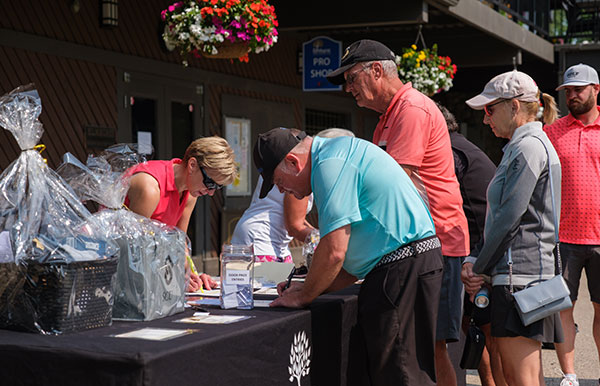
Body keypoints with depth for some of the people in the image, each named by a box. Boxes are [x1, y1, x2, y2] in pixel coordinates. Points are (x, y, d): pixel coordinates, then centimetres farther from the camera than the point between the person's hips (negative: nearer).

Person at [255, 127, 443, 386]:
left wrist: (303, 297, -3)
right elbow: (354, 254, 23)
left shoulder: (330, 163, -12)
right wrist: (310, 287, 15)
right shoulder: (336, 155, 21)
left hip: (403, 267, -11)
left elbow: (334, 251, -19)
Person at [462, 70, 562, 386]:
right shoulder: (520, 147, 21)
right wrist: (473, 260, 8)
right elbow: (498, 216, 19)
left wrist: (479, 269, -9)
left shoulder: (529, 147, -11)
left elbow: (509, 218, -17)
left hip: (520, 274, -10)